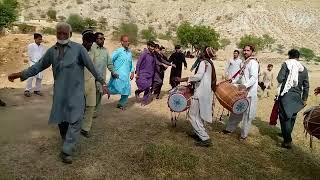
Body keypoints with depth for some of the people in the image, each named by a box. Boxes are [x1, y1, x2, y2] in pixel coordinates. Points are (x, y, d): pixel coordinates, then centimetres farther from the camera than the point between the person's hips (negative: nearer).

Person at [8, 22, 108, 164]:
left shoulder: (78, 48, -7)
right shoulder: (52, 51, 7)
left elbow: (91, 66, -8)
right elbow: (39, 65, 13)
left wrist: (102, 82, -9)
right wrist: (21, 74, 5)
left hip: (76, 91, -4)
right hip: (60, 91, 5)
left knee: (75, 120, -9)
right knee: (61, 119, 13)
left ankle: (67, 151, -1)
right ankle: (68, 143, 35)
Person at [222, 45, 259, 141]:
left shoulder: (253, 62, -12)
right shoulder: (245, 62, 17)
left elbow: (254, 77, -25)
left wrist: (246, 85, -39)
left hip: (249, 93, -9)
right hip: (241, 92, 9)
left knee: (247, 114, 1)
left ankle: (244, 134, 12)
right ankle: (229, 129, 28)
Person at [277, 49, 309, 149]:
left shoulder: (287, 64, -5)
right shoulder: (304, 69, 9)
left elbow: (279, 79, -13)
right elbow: (306, 86, 11)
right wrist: (304, 99, 19)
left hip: (286, 95, -5)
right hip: (297, 96, 5)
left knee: (285, 116, -2)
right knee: (292, 116, 17)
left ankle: (288, 141, -4)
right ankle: (286, 134, 34)